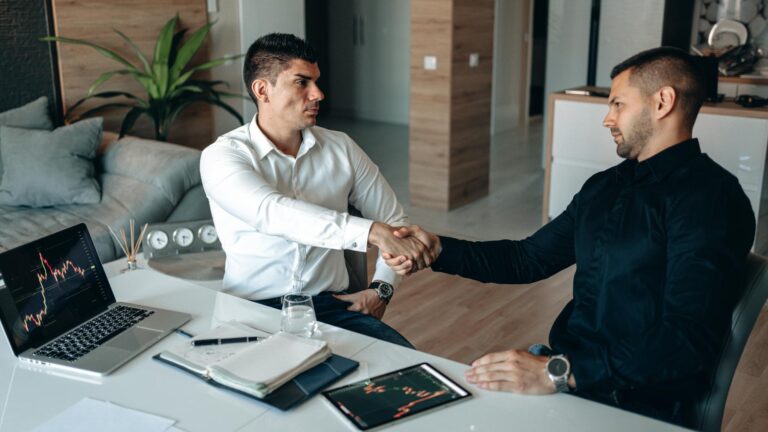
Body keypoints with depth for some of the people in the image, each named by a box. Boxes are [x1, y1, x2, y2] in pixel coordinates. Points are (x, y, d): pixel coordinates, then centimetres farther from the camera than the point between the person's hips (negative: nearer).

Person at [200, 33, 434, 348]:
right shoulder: (221, 156, -8)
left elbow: (393, 218, 15)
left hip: (332, 302, 4)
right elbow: (273, 213, -28)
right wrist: (372, 232, -37)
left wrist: (381, 289, 0)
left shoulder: (340, 148, 6)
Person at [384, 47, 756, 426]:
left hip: (638, 404, -7)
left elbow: (688, 341, -24)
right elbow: (530, 258, 17)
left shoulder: (709, 197, -15)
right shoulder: (605, 186, 12)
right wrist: (439, 250, 4)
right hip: (563, 366, 7)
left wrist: (559, 373, -30)